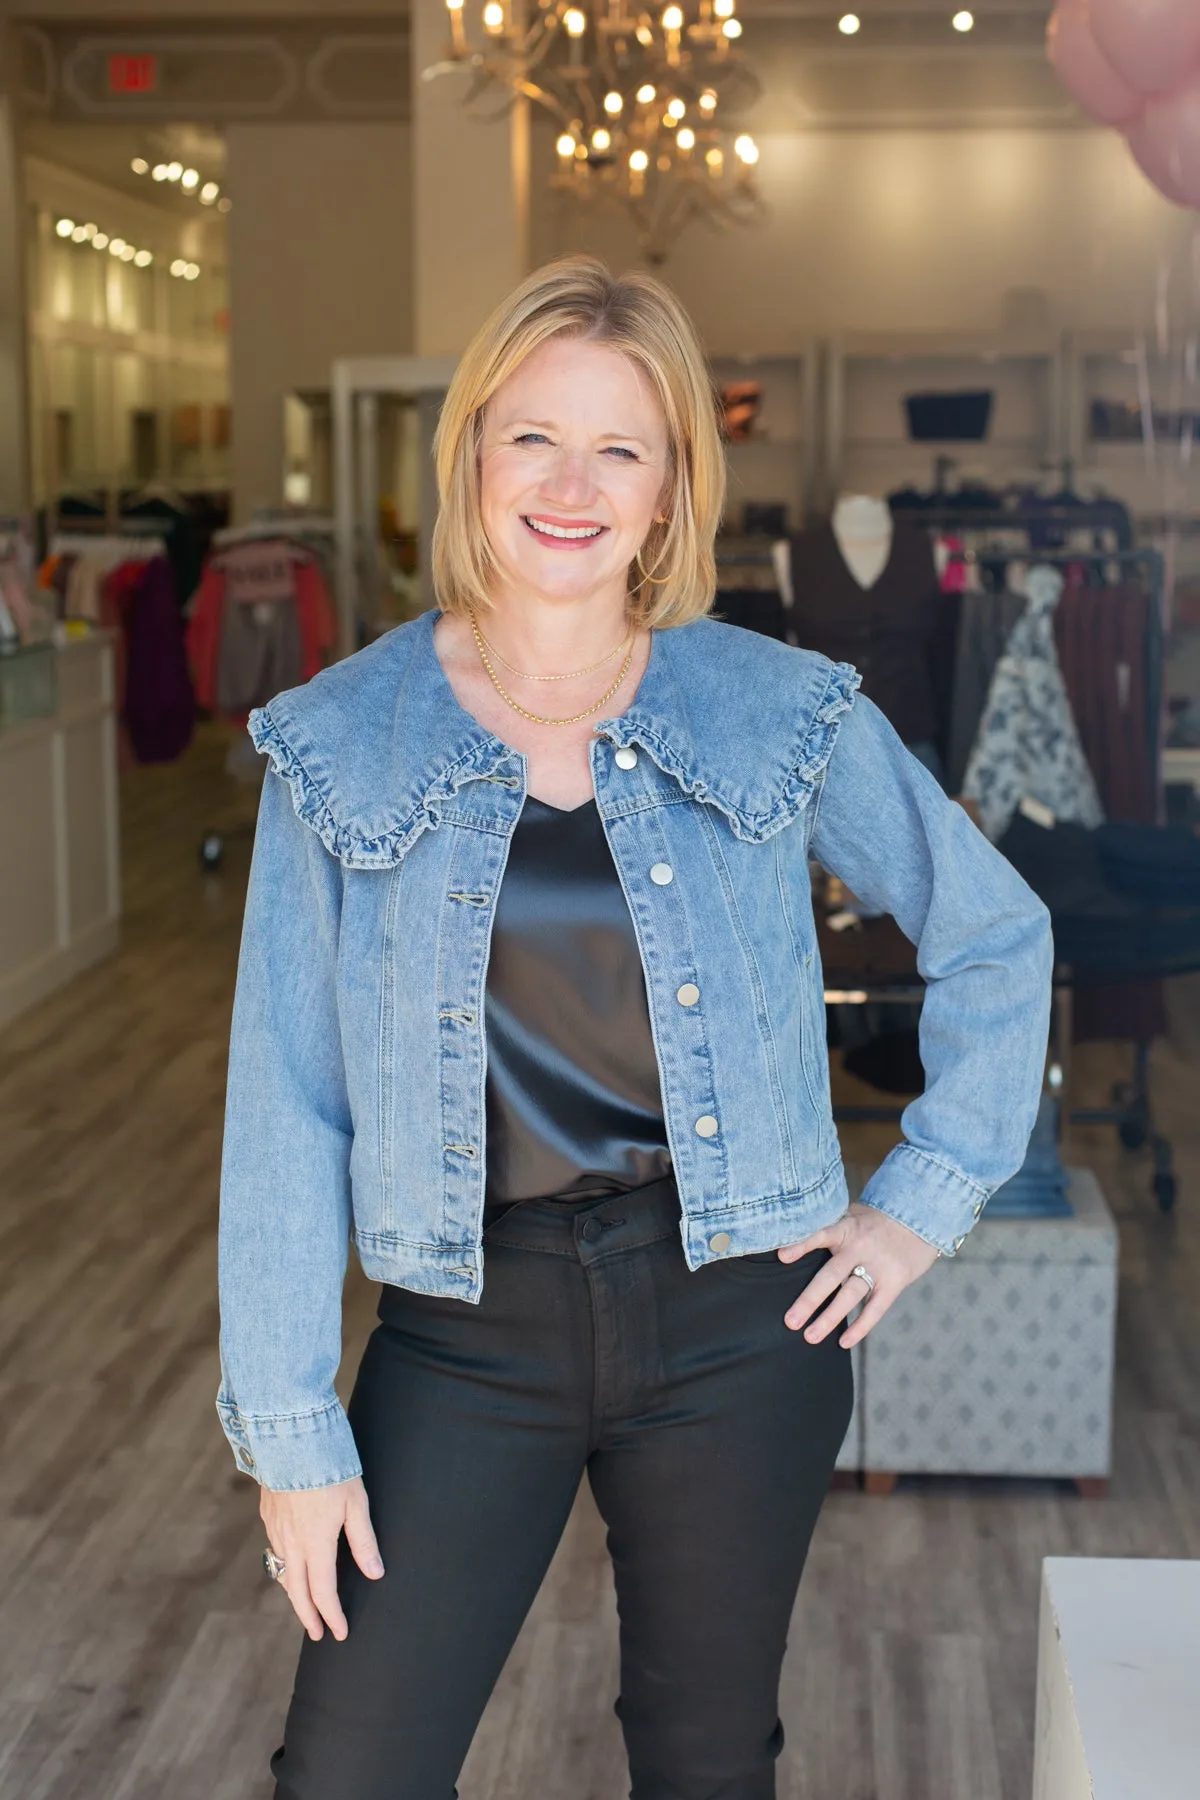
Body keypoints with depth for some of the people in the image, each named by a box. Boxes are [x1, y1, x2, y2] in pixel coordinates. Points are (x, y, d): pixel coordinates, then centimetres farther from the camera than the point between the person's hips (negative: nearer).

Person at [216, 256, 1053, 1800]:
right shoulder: (341, 744, -4)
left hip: (734, 1323, 1)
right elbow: (283, 1102, -3)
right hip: (466, 1329, 0)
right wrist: (290, 1427, -4)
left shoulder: (784, 716, -4)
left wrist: (925, 1201, 2)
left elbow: (996, 938, 9)